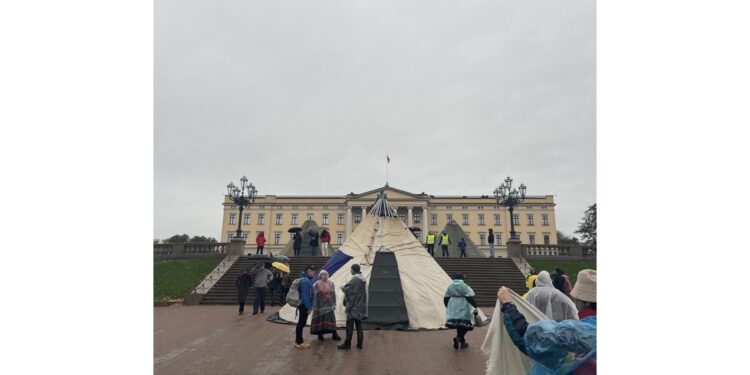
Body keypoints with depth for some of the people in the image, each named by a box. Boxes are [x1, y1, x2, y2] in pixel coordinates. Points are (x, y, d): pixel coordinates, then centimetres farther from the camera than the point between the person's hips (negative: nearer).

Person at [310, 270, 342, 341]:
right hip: (320, 305, -3)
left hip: (329, 305, 3)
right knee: (320, 319, 4)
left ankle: (334, 334, 8)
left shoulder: (331, 284, 5)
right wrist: (314, 306, -8)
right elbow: (314, 295, -6)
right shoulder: (317, 284, -7)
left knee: (331, 319, 2)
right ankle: (320, 334, 18)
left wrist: (334, 304, 4)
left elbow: (333, 294, 8)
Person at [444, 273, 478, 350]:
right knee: (465, 325, 1)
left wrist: (448, 307, 25)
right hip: (463, 309, -5)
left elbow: (445, 298, 13)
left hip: (454, 309, 5)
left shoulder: (450, 286, 8)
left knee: (458, 325, 17)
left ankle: (462, 342, 19)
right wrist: (475, 307, -13)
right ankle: (458, 338, -19)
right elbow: (470, 298, -15)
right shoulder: (465, 286, -6)